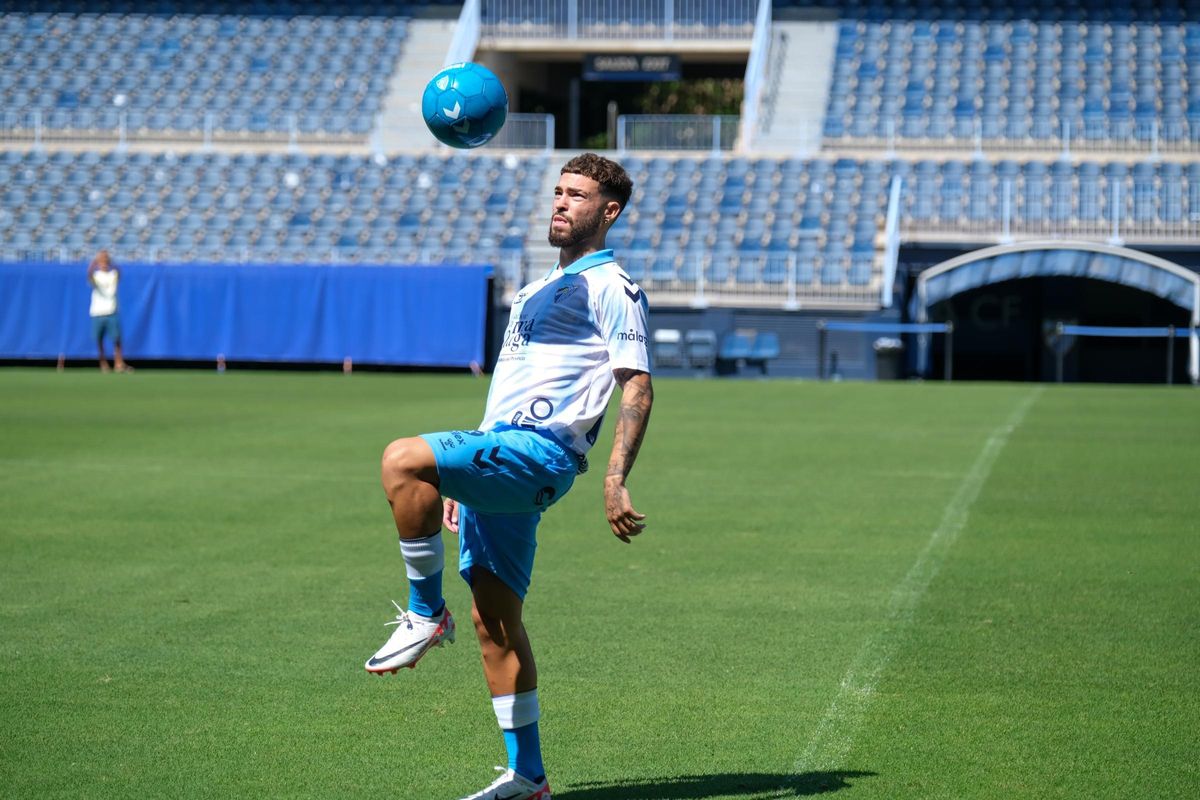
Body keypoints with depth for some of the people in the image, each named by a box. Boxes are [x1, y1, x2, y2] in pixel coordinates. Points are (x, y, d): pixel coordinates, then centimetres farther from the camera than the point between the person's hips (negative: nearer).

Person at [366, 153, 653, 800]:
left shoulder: (611, 287, 0)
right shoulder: (543, 287, 27)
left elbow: (637, 390, -9)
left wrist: (615, 481, -21)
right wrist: (462, 483, 27)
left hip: (538, 454, -9)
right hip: (500, 452, 9)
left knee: (403, 459, -29)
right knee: (494, 621, 6)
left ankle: (426, 614, -15)